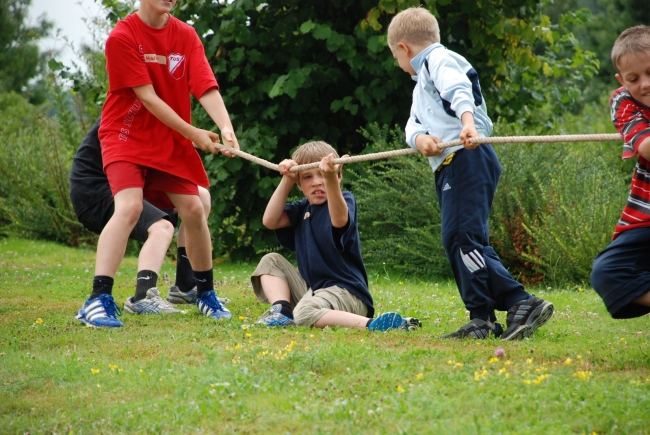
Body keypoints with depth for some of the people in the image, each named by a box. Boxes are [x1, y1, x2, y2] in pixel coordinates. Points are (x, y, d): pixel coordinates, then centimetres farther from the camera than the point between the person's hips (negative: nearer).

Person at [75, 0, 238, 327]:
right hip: (127, 137, -5)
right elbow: (147, 97, -18)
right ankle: (98, 300, -27)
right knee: (129, 207, -24)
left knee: (193, 210, 2)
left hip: (171, 141, 5)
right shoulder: (122, 37, -16)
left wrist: (226, 128, -28)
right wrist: (192, 134, -18)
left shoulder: (186, 36, -1)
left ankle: (206, 294, 21)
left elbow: (207, 88, -11)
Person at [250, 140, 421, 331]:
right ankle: (281, 311, -14)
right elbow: (270, 221, 0)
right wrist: (286, 180, -5)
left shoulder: (345, 200, -8)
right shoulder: (302, 209, 14)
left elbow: (339, 220, -34)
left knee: (305, 313, -35)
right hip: (311, 290, 9)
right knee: (271, 261, 6)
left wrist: (330, 179, -51)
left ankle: (372, 324, -38)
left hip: (346, 292, -9)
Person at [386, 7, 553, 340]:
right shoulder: (421, 85, 32)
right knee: (457, 241, 7)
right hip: (448, 167, 11)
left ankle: (520, 304, -23)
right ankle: (483, 319, 6)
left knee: (462, 236, -18)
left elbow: (459, 91, -21)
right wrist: (419, 138, -9)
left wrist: (468, 123, -41)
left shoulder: (440, 59, 1)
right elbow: (414, 124, 16)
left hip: (466, 159, -11)